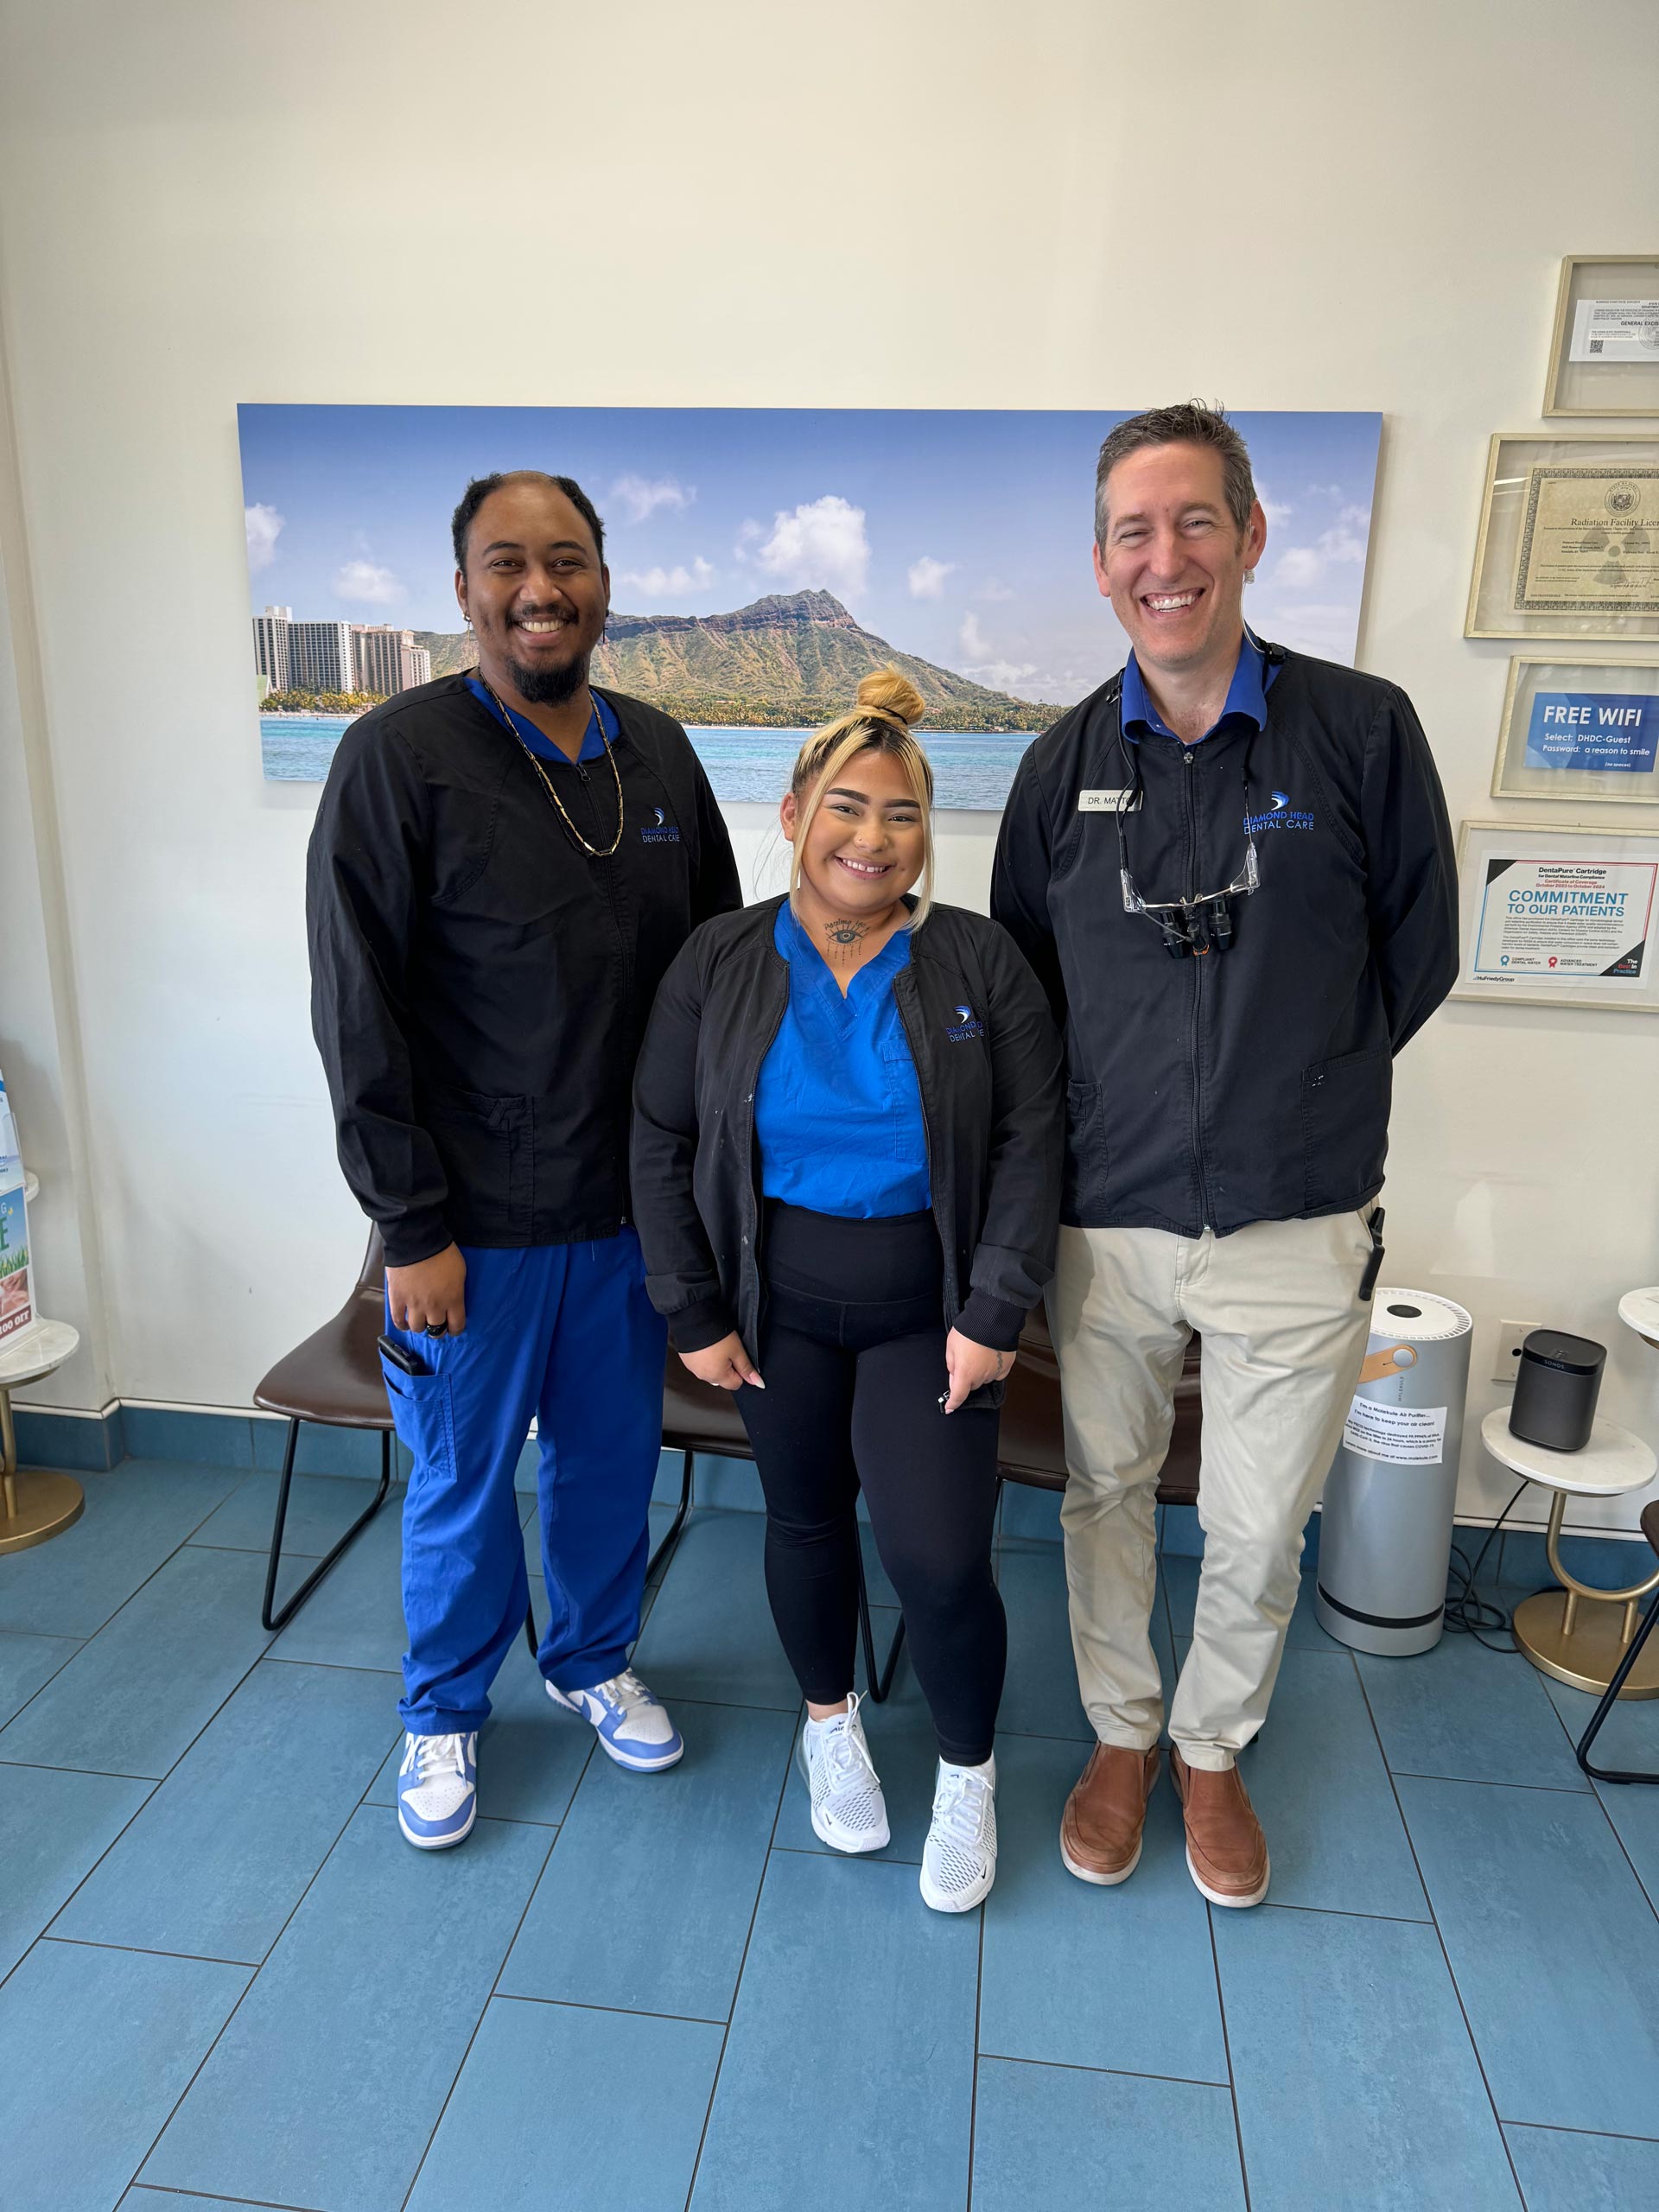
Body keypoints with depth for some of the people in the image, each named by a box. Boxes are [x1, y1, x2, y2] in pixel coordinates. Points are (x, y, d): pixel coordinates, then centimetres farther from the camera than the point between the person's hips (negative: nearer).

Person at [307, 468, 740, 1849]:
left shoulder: (659, 753, 4)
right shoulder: (401, 755, -11)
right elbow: (359, 1011, -11)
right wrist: (413, 1225, -12)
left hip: (634, 1204, 5)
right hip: (477, 1218, -4)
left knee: (615, 1452, 19)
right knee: (463, 1482, 13)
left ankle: (592, 1659, 45)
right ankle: (446, 1712, 39)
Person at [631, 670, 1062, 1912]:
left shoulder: (981, 964, -6)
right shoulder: (721, 963, -4)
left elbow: (1029, 1143, -5)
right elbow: (663, 1141, 0)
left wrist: (994, 1314, -10)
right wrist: (695, 1314, -2)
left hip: (930, 1309, -1)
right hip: (779, 1301, 2)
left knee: (942, 1560, -5)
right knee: (807, 1520, 16)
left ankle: (968, 1774, 24)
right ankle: (832, 1722, 44)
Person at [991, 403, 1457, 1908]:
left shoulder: (1362, 728, -5)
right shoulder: (1066, 764, 1)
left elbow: (1417, 954, 5)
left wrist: (1297, 1089, 7)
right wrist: (1126, 1096, 8)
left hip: (1296, 1223, -1)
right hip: (1107, 1218, 2)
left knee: (1259, 1532, 13)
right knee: (1106, 1496, 16)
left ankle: (1214, 1746, 41)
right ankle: (1122, 1733, 42)